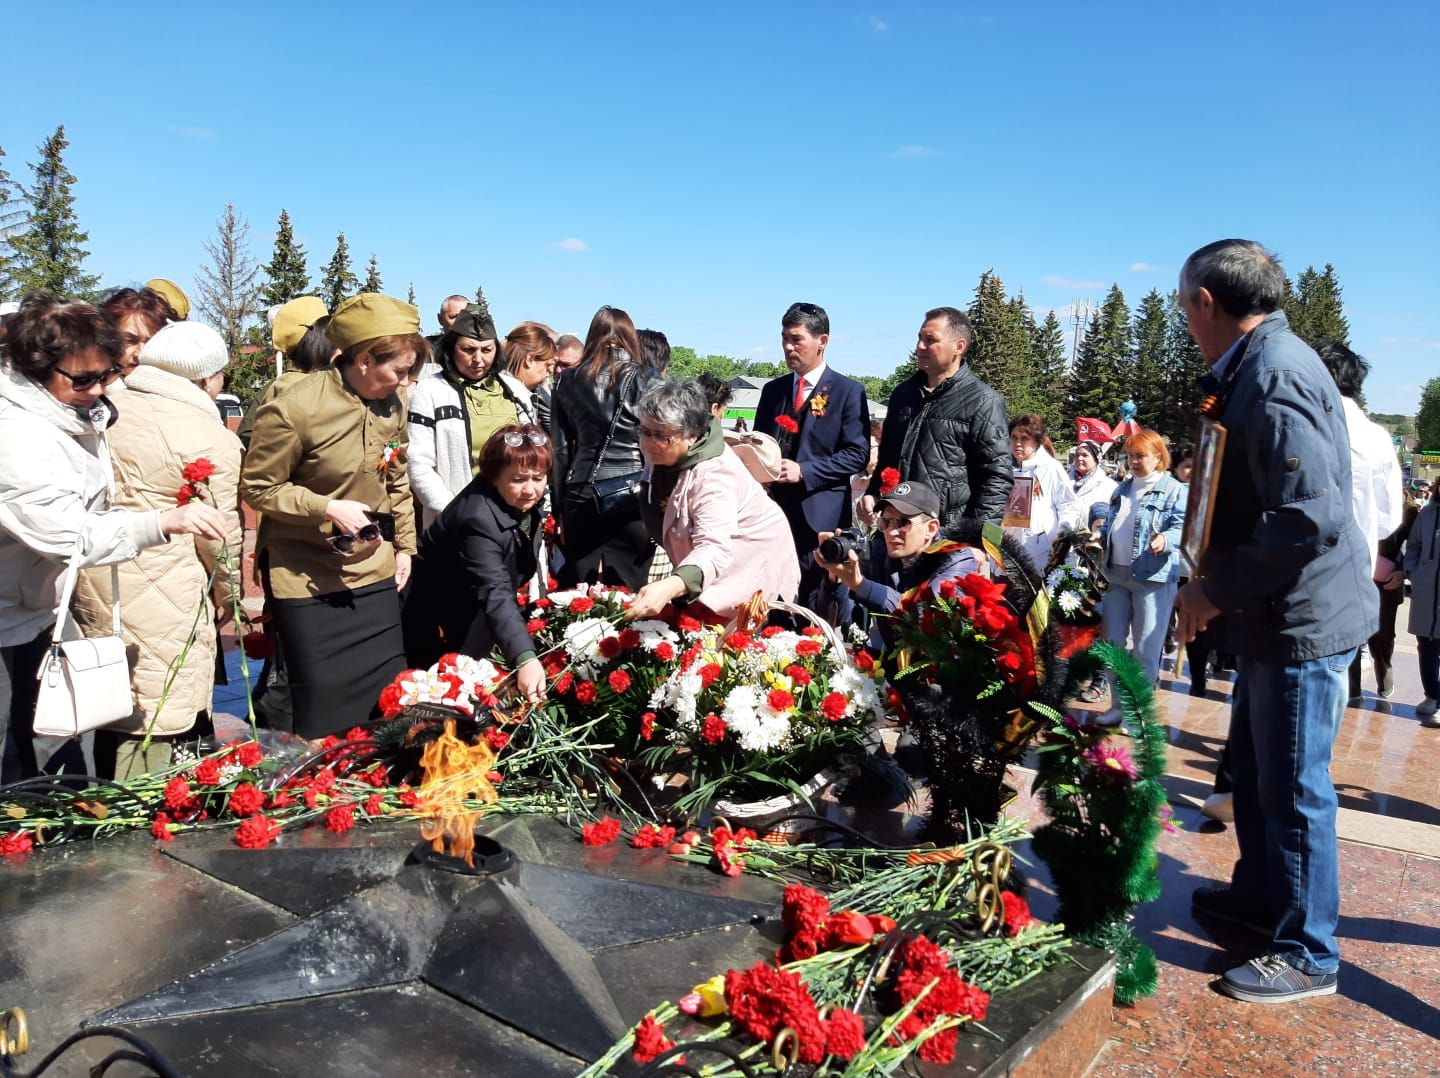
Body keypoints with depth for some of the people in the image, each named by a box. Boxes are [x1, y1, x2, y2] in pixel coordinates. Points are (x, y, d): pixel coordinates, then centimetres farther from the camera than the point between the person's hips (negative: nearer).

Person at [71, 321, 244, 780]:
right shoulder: (213, 440, -12)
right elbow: (219, 530, -7)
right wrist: (225, 589, 8)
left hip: (92, 583, 7)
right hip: (159, 592, -7)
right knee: (151, 717, 2)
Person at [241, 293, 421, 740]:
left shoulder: (391, 405, 0)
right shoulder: (296, 409, -19)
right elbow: (257, 487, -12)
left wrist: (404, 545, 11)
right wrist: (329, 509, -21)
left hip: (374, 571, 6)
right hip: (307, 578, -5)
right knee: (324, 704, 3)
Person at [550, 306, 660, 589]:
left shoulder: (568, 381, 10)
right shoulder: (646, 380, 3)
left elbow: (561, 448, 11)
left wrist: (560, 506, 15)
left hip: (581, 494, 2)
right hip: (632, 493, -2)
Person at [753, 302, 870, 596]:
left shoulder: (848, 391, -1)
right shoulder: (772, 389, 15)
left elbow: (857, 454, -7)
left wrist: (804, 471, -16)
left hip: (820, 515, -4)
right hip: (772, 508, 5)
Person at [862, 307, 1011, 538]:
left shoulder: (983, 402, -5)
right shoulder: (904, 393, 15)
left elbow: (997, 478, -9)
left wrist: (976, 536, -16)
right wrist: (873, 493, 9)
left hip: (953, 536, -6)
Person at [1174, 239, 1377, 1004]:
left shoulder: (1272, 376, -23)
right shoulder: (1259, 364, 8)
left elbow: (1312, 518, -30)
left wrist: (1216, 591, -20)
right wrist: (1220, 583, 13)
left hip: (1301, 618, -10)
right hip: (1275, 613, 10)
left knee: (1293, 786, 4)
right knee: (1252, 764, 22)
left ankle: (1308, 955, 20)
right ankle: (1259, 893, 41)